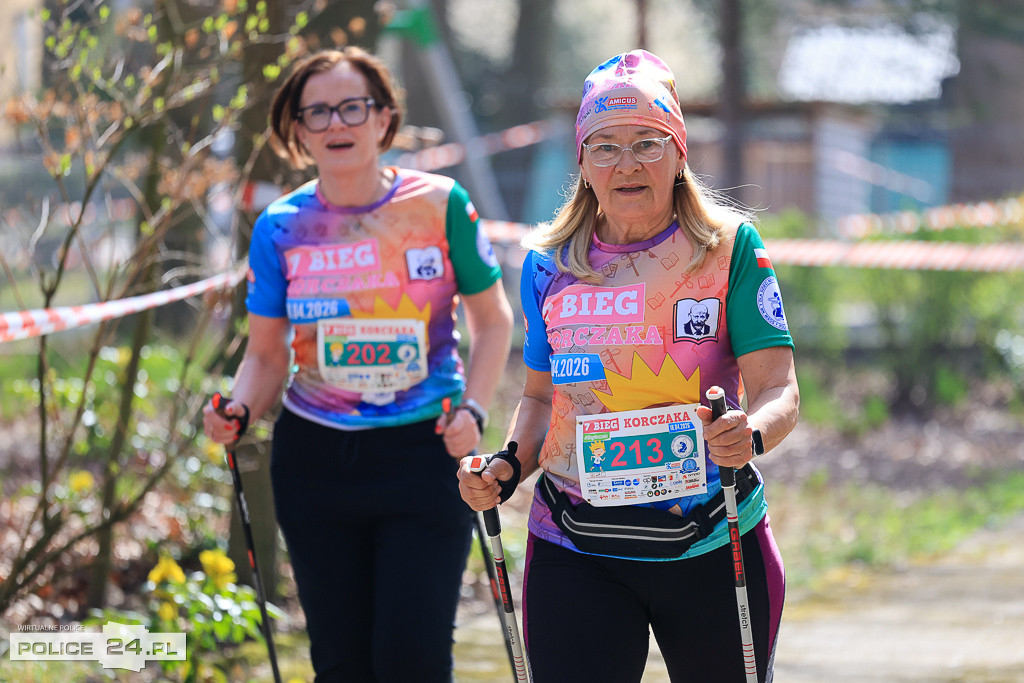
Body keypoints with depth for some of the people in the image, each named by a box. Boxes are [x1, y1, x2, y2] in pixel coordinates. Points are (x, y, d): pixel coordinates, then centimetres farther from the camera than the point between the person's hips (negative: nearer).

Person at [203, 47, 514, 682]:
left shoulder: (439, 204, -4)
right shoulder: (282, 226, 2)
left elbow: (493, 319, 6)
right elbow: (267, 354, 9)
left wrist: (474, 408, -9)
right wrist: (239, 409, -11)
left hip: (425, 451, -3)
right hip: (316, 457, 3)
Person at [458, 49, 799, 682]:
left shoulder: (731, 246, -3)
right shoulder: (549, 264, 6)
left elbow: (779, 391, -9)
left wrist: (749, 432, -31)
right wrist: (507, 466, -1)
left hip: (714, 547, -1)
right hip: (574, 552, 1)